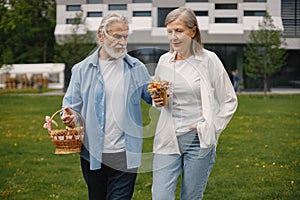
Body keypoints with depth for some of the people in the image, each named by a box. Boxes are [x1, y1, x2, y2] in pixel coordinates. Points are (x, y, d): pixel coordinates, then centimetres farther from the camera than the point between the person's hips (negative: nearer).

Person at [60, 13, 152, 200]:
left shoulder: (137, 68, 5)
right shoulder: (82, 69, 3)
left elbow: (151, 97, 13)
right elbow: (71, 104, 7)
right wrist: (69, 117, -16)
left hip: (126, 154, -1)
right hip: (93, 153, 1)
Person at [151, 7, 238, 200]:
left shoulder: (208, 60, -4)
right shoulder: (164, 61, 6)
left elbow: (229, 101, 3)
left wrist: (211, 129, -5)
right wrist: (157, 101, -2)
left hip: (199, 141, -3)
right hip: (168, 139, 3)